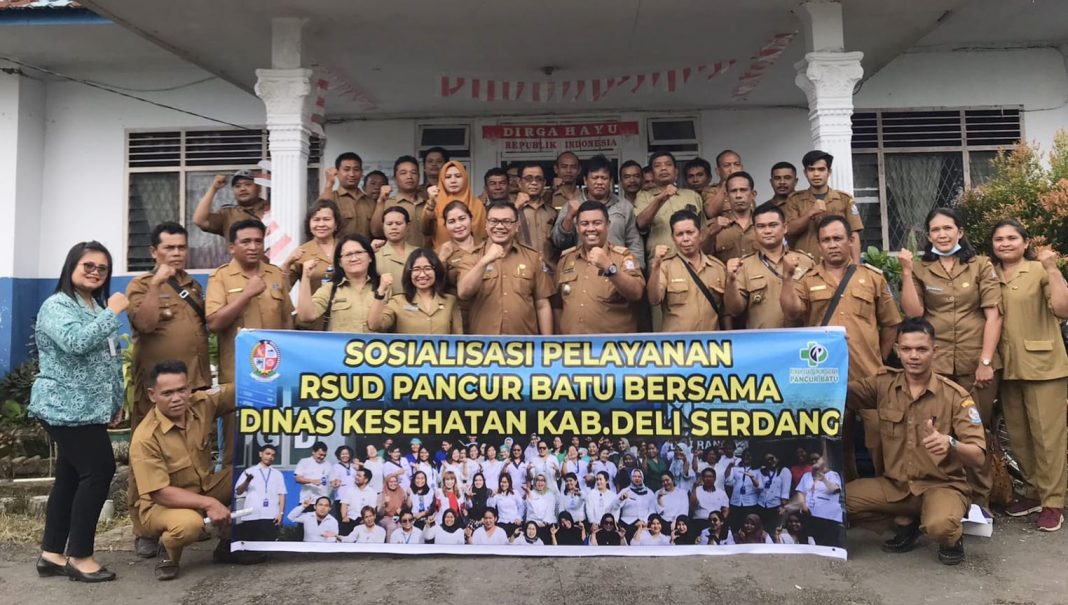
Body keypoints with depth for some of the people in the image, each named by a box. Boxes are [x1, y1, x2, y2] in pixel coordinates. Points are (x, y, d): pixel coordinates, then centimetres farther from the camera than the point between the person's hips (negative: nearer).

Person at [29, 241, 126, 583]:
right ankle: (79, 556, -2)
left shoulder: (96, 307, 18)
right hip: (67, 409, -9)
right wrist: (113, 313, -23)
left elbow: (108, 360, 21)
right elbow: (76, 343, -29)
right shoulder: (57, 306, -10)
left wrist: (115, 401, 17)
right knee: (99, 470, -12)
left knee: (70, 476, 10)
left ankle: (52, 554, 18)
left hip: (87, 409, 9)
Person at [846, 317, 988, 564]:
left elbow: (978, 457, -14)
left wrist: (950, 443, -37)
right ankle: (905, 523, 7)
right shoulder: (884, 385, -2)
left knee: (939, 525, -36)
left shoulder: (955, 395, -11)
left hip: (942, 485, -3)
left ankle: (951, 539, 4)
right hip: (895, 484, 4)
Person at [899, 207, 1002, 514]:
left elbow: (993, 315, -2)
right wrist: (906, 273, -9)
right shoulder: (920, 269, 8)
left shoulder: (981, 266, 5)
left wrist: (986, 361, -9)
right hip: (934, 363, 1)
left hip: (976, 363, 0)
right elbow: (913, 313, -4)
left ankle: (980, 499, 18)